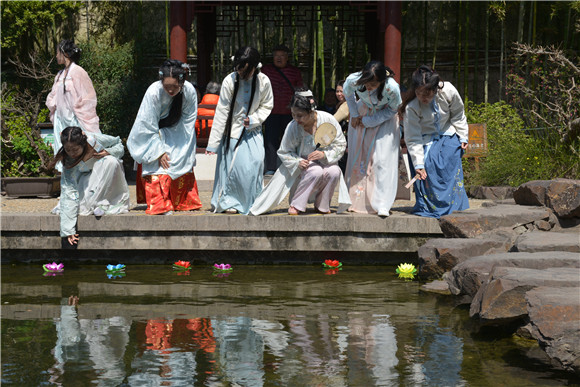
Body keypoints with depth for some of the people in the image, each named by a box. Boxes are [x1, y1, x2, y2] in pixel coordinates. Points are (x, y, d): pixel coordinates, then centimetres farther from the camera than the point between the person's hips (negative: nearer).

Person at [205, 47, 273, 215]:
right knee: (234, 165, -7)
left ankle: (253, 202, 6)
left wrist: (254, 119, -14)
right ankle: (229, 202, 11)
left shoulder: (263, 81, -10)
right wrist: (213, 143, -12)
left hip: (253, 131, 2)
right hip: (233, 130, -2)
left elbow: (267, 106, 7)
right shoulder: (229, 81, -15)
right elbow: (221, 112, -12)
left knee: (256, 162, -10)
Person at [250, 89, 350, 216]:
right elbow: (284, 152, -4)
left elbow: (340, 144, -6)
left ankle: (322, 206, -7)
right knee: (316, 172, -34)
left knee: (334, 172, -30)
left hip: (325, 162, 2)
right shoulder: (293, 127, -16)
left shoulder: (328, 120, -16)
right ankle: (296, 205, -18)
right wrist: (298, 162, -23)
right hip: (305, 164, -2)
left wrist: (324, 154, -24)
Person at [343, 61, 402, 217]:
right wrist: (355, 115, -2)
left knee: (382, 159, -13)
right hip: (362, 114, 3)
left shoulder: (392, 88, -36)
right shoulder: (353, 80, -30)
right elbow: (347, 94, -3)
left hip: (384, 118, -3)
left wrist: (369, 122, -18)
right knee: (357, 157, 4)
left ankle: (382, 204, -12)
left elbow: (392, 110, -15)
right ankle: (356, 200, 14)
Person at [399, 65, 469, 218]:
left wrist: (463, 137, 3)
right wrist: (418, 164, -27)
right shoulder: (411, 106, -30)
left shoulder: (448, 92, -26)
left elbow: (458, 115, -5)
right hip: (425, 139, -2)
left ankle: (453, 207, 7)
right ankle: (427, 207, -5)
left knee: (451, 169, -6)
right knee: (427, 168, -18)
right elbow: (413, 138, -24)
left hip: (448, 136, 2)